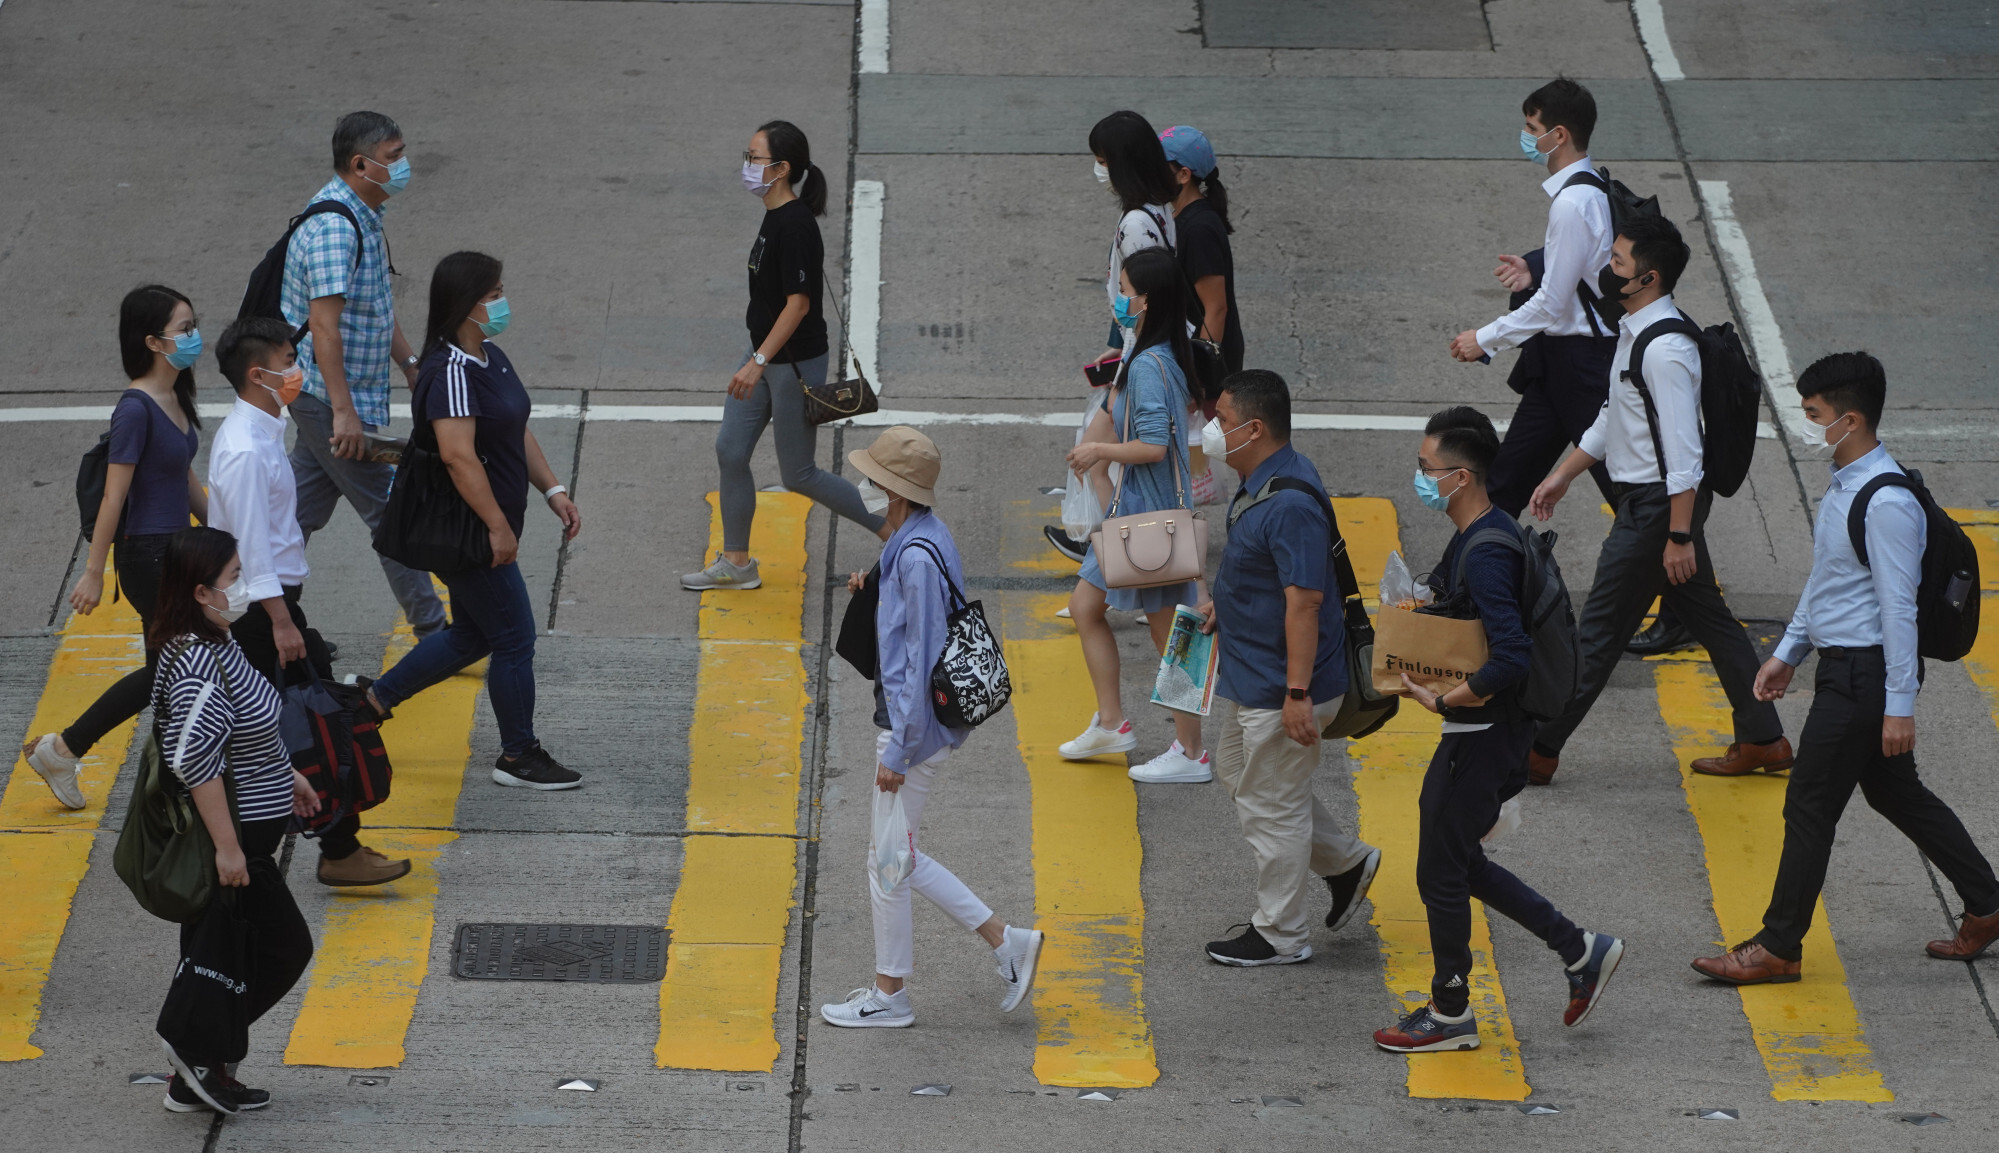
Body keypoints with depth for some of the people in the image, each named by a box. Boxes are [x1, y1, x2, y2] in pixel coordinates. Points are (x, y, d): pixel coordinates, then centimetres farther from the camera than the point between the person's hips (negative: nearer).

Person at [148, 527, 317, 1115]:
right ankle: (195, 1045, 9)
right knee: (287, 947, 1)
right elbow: (194, 757, -32)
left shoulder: (212, 646, 5)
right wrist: (227, 846, -29)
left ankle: (197, 1078, 25)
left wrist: (285, 776, 27)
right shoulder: (197, 664, -28)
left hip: (234, 835, 10)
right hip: (231, 838, -10)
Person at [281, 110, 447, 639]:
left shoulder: (364, 216, 10)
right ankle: (431, 630, 5)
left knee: (304, 506, 15)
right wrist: (344, 412, -28)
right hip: (332, 396, -10)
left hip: (322, 395, 10)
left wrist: (409, 363, 24)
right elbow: (323, 324, -27)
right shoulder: (333, 227, -24)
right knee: (390, 510, -2)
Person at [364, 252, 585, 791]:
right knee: (515, 638, 0)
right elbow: (458, 455, -30)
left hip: (475, 532, 10)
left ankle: (375, 700, 31)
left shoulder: (491, 358, 10)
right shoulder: (451, 373, -23)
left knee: (472, 635, 20)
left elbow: (517, 434, 19)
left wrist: (553, 491, 13)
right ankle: (518, 757, 13)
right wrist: (498, 526, -27)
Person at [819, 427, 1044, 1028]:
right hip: (912, 721, 10)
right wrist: (874, 591, 9)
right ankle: (1006, 942, 21)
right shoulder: (919, 539, 8)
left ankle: (889, 995, 16)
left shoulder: (917, 556, -24)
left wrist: (898, 752, -22)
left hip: (916, 726, -10)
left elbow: (923, 660, -24)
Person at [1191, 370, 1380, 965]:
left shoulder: (1290, 505, -28)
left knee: (1271, 804, 2)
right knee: (1238, 770, 25)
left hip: (1278, 686, -11)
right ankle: (1347, 861, 35)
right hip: (1249, 673, 11)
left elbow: (1304, 601, -29)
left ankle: (1280, 936, 16)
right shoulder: (1262, 482, 5)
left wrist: (1297, 693, -29)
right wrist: (1225, 607, 14)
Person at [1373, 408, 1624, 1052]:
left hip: (1483, 736, -10)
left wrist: (1442, 701, -24)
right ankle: (1580, 952, 24)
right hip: (1476, 732, 10)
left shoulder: (1487, 553, -25)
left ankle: (1450, 1014, 19)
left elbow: (1513, 657, -33)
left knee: (1440, 870, 4)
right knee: (1456, 861, 19)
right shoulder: (1483, 533, 7)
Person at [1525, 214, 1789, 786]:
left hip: (1659, 504, -10)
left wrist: (1679, 537, -25)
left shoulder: (1665, 351, -24)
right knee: (1709, 617, 16)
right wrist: (1562, 475, 23)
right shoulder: (1634, 331, 8)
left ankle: (1538, 751, 6)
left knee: (1599, 631, -2)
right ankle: (1763, 740, 23)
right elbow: (1611, 418, 21)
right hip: (1643, 496, 10)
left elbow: (1683, 452, -25)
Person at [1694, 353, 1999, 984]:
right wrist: (1788, 652, 21)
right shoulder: (1844, 483, 8)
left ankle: (1778, 947, 7)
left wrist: (1900, 702, -21)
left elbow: (1898, 607, -22)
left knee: (1809, 805, -2)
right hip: (1843, 665, 10)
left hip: (1864, 672, -10)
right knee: (1895, 792, 19)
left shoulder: (1887, 503, -23)